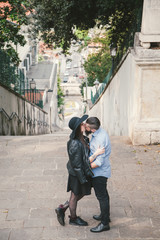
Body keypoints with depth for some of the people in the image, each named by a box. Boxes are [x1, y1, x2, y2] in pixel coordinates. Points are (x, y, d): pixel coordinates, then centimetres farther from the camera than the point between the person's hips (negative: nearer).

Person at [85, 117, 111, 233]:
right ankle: (105, 215, 41)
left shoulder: (100, 140, -30)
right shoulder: (100, 131, -1)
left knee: (101, 196, 2)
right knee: (103, 194, 23)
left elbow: (99, 162, -29)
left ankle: (105, 223, 14)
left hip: (99, 172, -10)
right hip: (102, 171, 10)